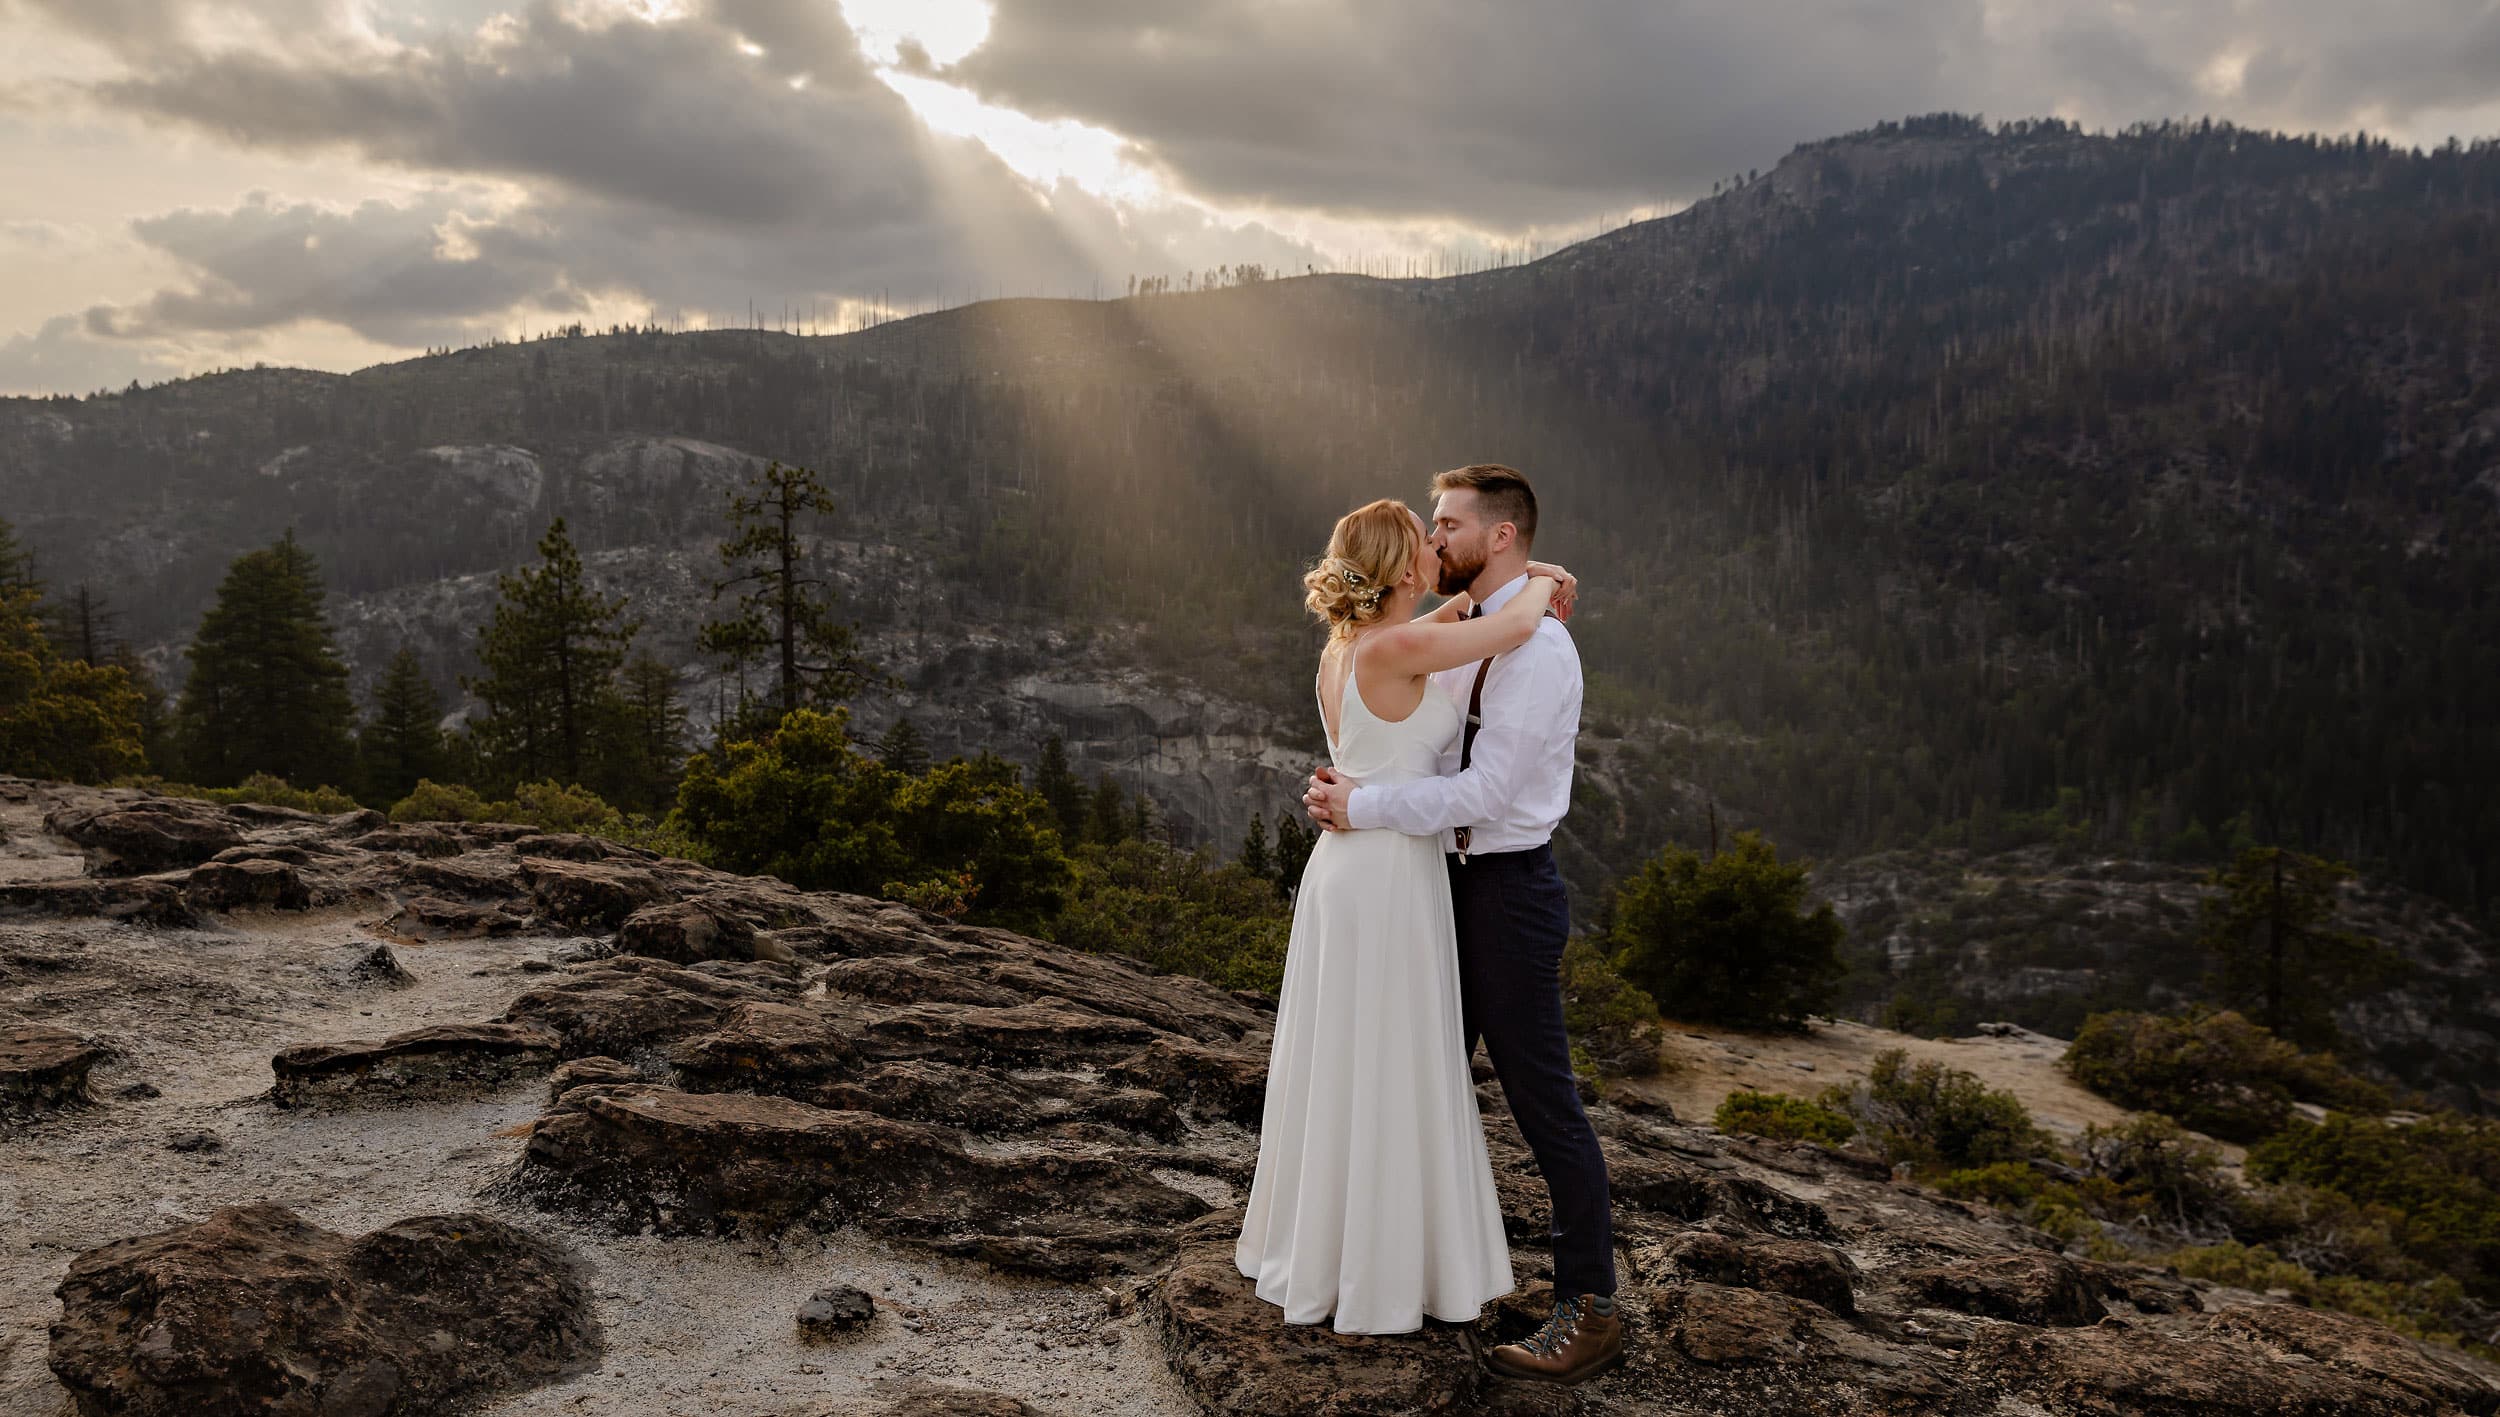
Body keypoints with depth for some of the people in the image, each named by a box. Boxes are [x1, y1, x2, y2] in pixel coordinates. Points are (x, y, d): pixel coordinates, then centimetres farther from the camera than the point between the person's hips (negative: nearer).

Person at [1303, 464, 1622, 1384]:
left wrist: (1364, 808, -20)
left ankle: (1588, 1311, 9)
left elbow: (1485, 790, -24)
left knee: (1541, 1097, -2)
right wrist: (1349, 790, -7)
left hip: (1510, 890, -9)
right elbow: (1433, 760, 11)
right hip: (1458, 884, 9)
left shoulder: (1536, 649, -19)